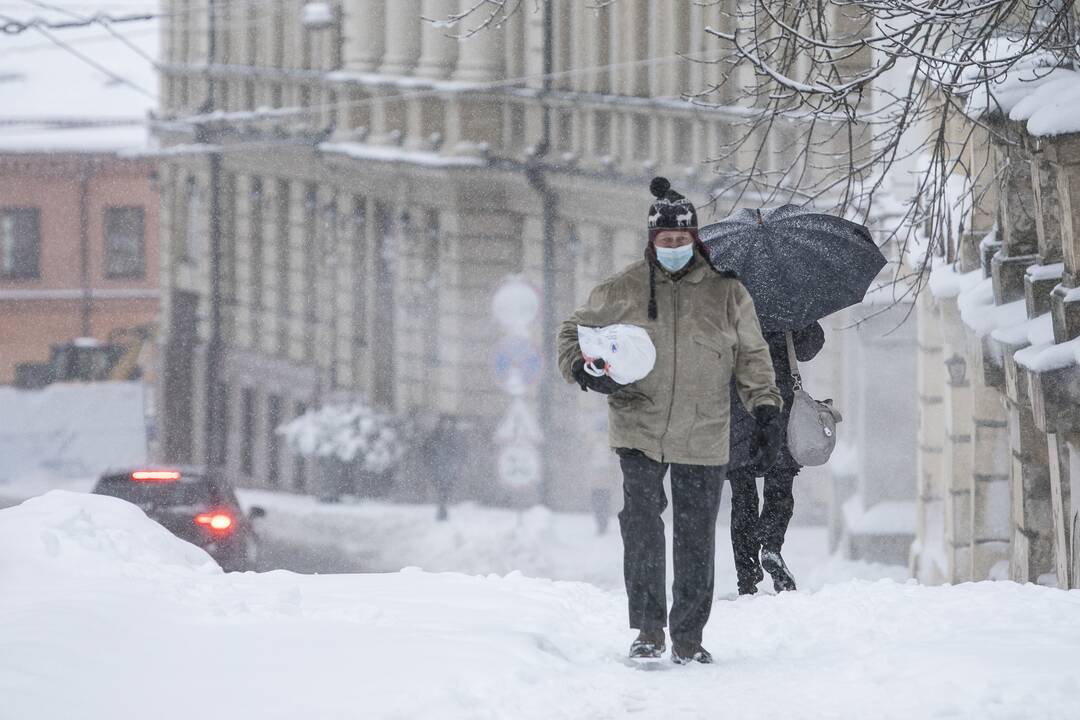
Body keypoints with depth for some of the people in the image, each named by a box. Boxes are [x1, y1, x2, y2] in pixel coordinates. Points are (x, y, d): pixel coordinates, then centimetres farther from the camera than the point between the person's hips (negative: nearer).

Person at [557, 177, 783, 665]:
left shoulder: (726, 293, 6)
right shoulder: (622, 291, 4)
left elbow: (752, 356, 12)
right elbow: (574, 331, 15)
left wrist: (765, 411, 3)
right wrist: (582, 369, -5)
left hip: (703, 438, 1)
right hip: (639, 431, -1)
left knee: (696, 538, 5)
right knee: (641, 524, -15)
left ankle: (689, 635, 14)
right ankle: (648, 628, -9)